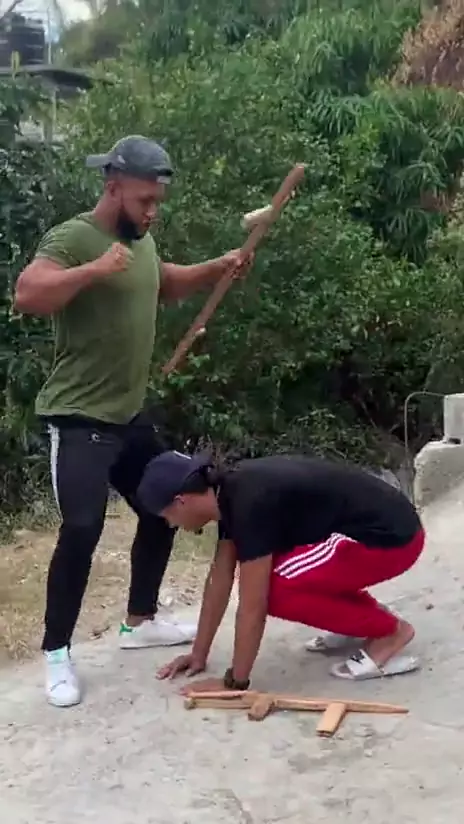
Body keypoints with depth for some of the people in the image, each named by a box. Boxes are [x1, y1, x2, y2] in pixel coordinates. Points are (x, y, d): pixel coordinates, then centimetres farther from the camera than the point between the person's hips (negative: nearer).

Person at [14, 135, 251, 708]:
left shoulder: (141, 241, 11)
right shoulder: (71, 238, -16)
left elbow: (166, 285, 30)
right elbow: (26, 296, -31)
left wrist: (216, 269, 15)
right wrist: (94, 270, -37)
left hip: (130, 415, 9)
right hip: (79, 420, -9)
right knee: (82, 530, -14)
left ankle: (139, 622, 33)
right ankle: (56, 654, 3)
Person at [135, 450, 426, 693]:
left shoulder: (249, 504, -24)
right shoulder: (230, 493, 3)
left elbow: (253, 606, -22)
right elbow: (220, 579, 10)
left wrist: (235, 683, -12)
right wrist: (199, 655, 14)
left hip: (392, 537, -9)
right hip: (374, 524, 10)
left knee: (276, 589, -18)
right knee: (260, 574, 13)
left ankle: (389, 632, -3)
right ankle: (366, 618, 19)